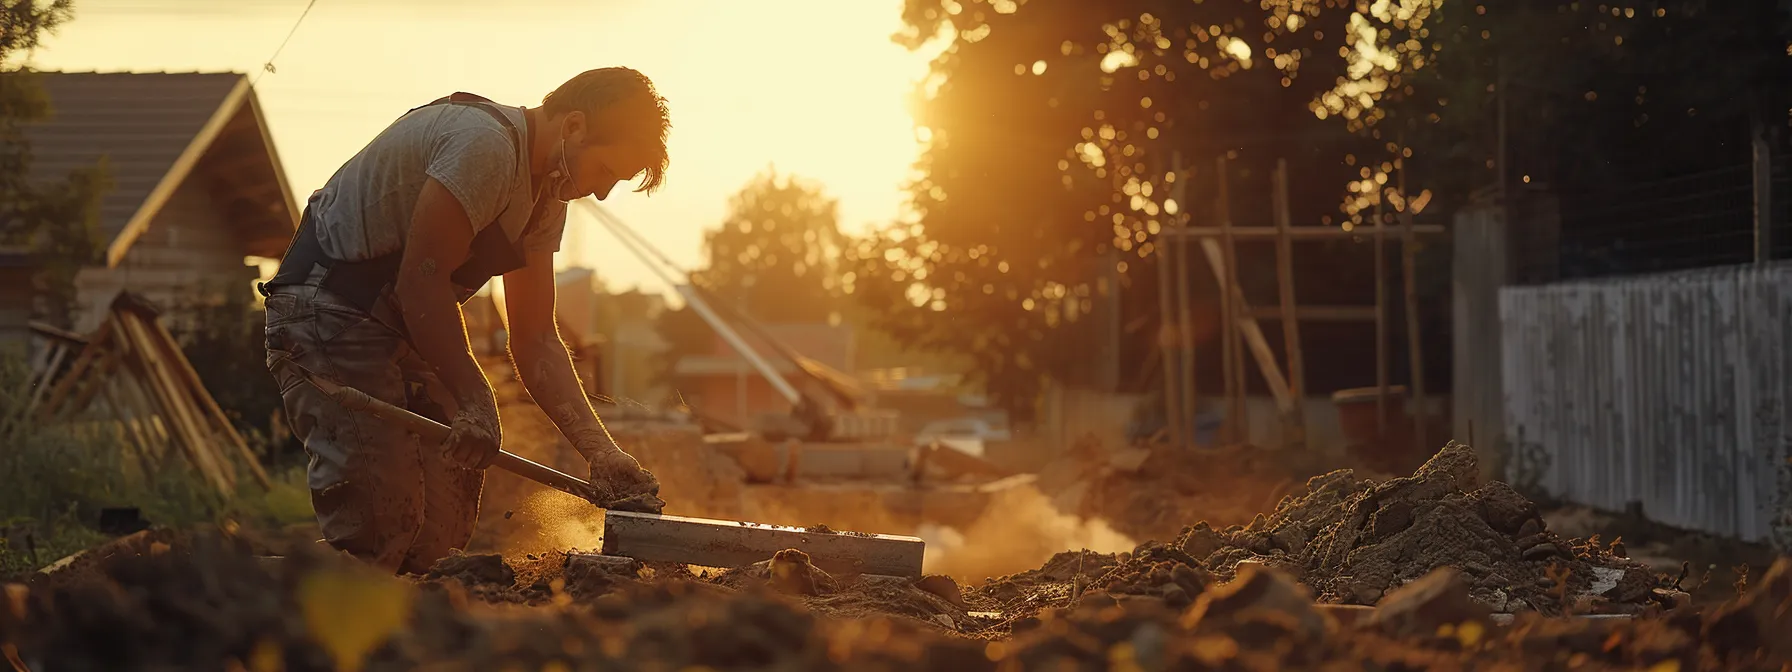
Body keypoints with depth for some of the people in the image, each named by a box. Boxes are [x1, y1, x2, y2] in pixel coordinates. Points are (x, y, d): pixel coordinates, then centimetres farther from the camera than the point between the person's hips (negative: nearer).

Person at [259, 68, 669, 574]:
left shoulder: (547, 195, 9)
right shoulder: (485, 142, -22)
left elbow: (535, 339, 8)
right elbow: (421, 280, -24)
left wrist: (602, 452, -2)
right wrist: (477, 402, -24)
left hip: (397, 324, 10)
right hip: (328, 317, -10)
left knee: (444, 524, 6)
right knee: (380, 519, -18)